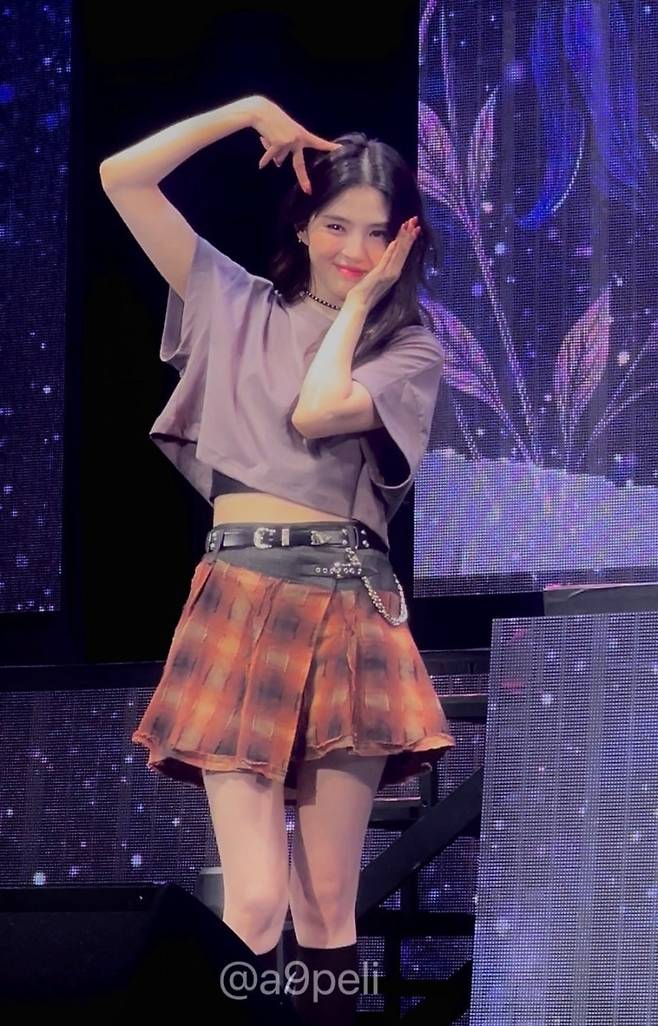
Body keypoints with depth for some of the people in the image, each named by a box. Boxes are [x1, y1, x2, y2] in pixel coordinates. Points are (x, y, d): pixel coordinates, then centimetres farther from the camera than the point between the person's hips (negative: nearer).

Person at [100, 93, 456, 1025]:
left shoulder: (412, 351, 10)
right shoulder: (239, 306, 14)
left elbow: (317, 412, -10)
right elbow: (123, 178, 7)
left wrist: (363, 297, 2)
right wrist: (252, 111, 8)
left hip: (349, 612, 0)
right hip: (238, 606, 0)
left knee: (329, 908, 0)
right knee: (254, 902, -11)